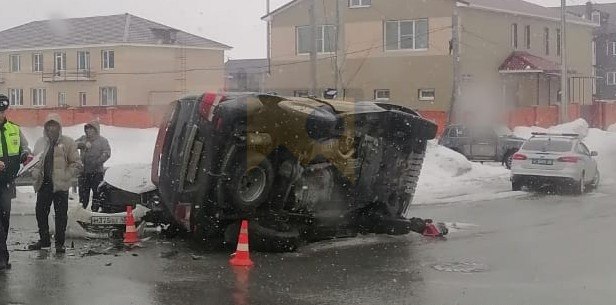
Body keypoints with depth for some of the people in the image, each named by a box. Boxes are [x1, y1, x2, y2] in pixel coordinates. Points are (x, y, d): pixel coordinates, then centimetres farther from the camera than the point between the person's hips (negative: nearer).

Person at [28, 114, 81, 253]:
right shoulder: (40, 143, 11)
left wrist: (65, 176, -13)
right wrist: (35, 173, 0)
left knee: (61, 214, 0)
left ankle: (59, 242, 9)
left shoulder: (67, 143, -2)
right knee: (41, 213, 9)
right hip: (43, 184, 5)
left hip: (60, 185, -4)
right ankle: (44, 239, 24)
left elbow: (76, 164, -3)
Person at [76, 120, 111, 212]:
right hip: (83, 171, 3)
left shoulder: (102, 140, 3)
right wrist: (84, 144, -18)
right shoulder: (83, 138, 15)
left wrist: (97, 162, -20)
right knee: (83, 193, 9)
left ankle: (95, 210, 3)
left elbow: (107, 153, -9)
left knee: (97, 192, -3)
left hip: (97, 172, -3)